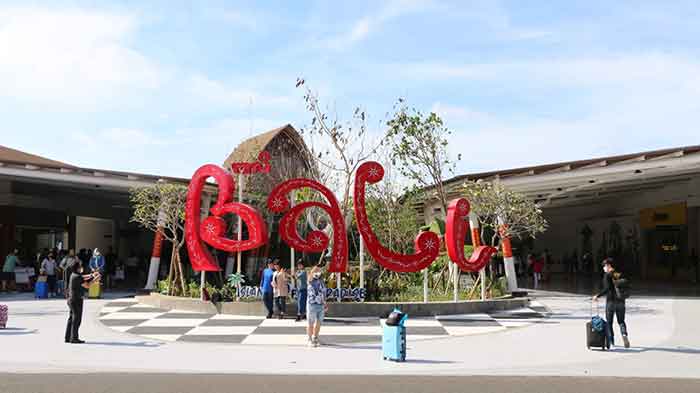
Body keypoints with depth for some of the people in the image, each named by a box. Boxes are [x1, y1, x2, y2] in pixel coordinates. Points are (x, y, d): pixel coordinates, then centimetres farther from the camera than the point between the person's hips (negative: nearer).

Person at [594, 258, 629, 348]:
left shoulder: (607, 275, -10)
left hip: (610, 301, -5)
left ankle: (611, 341, 12)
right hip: (620, 301, 5)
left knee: (609, 322, 10)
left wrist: (597, 296, -14)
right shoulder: (620, 275, 7)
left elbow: (607, 289, -21)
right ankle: (624, 335, -14)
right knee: (621, 321, 14)